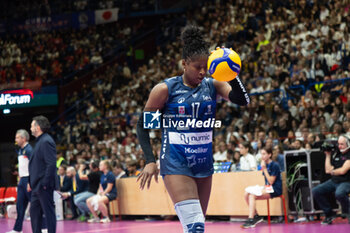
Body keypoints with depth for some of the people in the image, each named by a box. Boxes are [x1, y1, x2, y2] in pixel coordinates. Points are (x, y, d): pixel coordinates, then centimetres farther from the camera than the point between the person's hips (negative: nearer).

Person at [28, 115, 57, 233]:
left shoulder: (46, 142, -16)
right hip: (37, 186, 11)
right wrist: (31, 182, 19)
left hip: (44, 186, -11)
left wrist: (45, 183, -23)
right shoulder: (40, 141, 16)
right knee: (34, 211, 15)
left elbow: (51, 164, -23)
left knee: (48, 212, -4)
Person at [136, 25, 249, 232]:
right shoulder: (165, 89, -8)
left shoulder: (213, 85, 1)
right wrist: (150, 161, -10)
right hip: (176, 164, -5)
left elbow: (242, 100, -15)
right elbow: (143, 125, -1)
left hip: (204, 162, 5)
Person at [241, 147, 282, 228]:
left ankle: (251, 220, -29)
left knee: (252, 195, -26)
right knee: (246, 194, -8)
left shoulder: (274, 165, -12)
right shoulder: (265, 165, 12)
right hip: (267, 188, 8)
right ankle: (256, 216, -2)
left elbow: (271, 181, -16)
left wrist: (264, 169, -17)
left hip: (275, 189, -8)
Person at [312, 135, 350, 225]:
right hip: (333, 181, 7)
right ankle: (329, 214, 3)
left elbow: (342, 171, -15)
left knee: (339, 193, -39)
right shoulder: (336, 154, 14)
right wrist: (328, 155, 9)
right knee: (315, 191, -9)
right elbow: (328, 170, 10)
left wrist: (332, 172, 4)